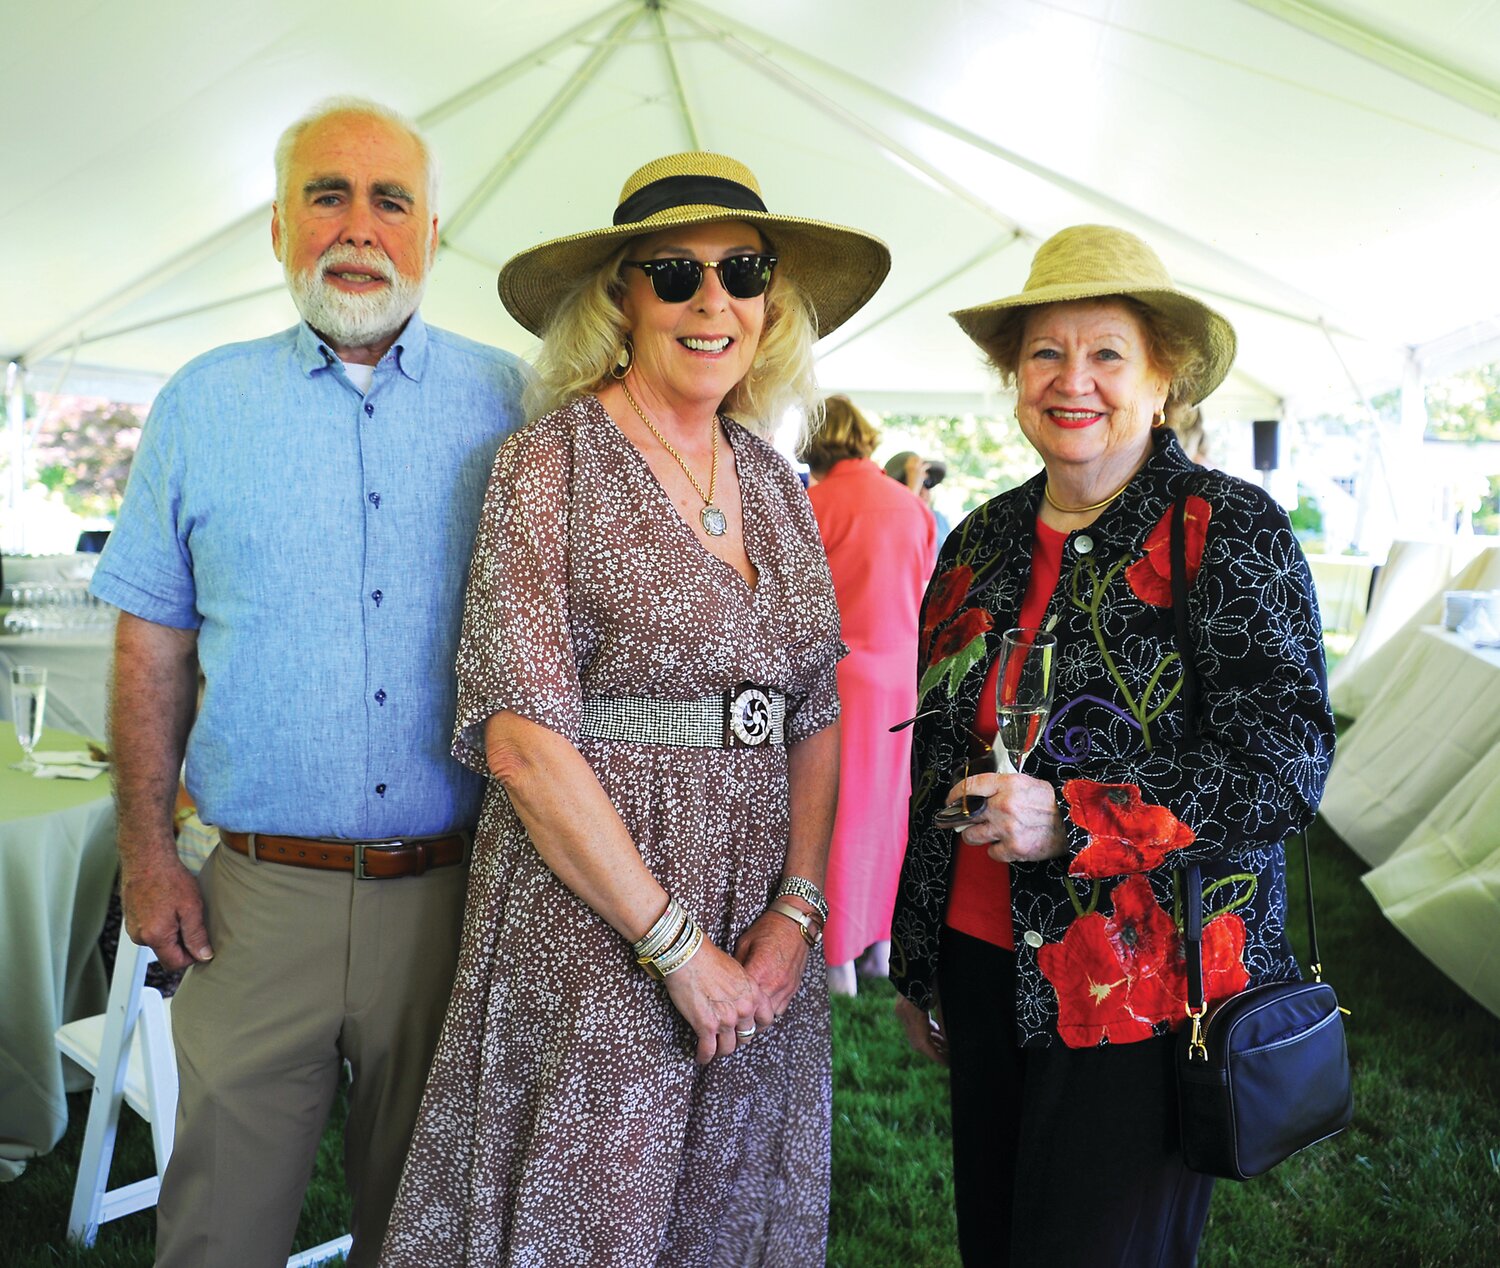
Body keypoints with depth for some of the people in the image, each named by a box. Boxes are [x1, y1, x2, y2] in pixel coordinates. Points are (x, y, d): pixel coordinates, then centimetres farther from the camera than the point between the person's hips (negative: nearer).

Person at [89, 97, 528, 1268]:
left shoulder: (507, 403, 2)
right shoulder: (205, 402, 4)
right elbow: (152, 649, 6)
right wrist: (147, 853, 0)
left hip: (454, 893, 0)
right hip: (264, 895, 1)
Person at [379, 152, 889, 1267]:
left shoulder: (774, 482, 9)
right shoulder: (551, 464, -9)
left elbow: (817, 713, 9)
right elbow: (522, 738, -16)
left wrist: (797, 911, -3)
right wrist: (677, 944, -15)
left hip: (760, 935, 6)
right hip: (590, 923, -5)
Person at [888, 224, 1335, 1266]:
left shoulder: (1232, 531, -9)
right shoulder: (983, 542, 7)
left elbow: (1286, 767, -13)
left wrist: (1073, 823, -23)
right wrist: (916, 961, 16)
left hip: (1148, 993, -5)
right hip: (985, 967, 5)